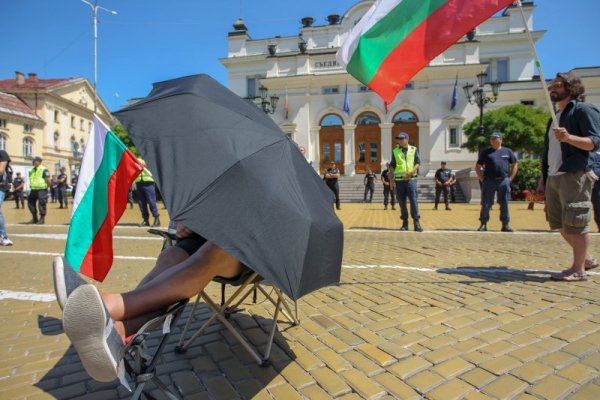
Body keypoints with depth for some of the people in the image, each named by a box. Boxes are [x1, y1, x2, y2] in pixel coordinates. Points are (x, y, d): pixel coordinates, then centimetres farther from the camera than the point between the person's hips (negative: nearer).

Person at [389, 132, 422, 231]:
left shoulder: (414, 149, 7)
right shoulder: (395, 151, 11)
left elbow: (418, 163, 2)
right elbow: (392, 165, 11)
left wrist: (412, 172, -15)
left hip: (411, 179, -2)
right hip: (399, 180, 2)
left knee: (414, 200, -7)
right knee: (402, 202, 3)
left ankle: (416, 222, -1)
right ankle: (405, 223, 12)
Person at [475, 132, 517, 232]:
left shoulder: (507, 151, 13)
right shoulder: (486, 152, 9)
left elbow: (515, 165, 17)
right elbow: (477, 167, 10)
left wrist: (510, 178, 6)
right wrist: (482, 180, 0)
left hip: (503, 181, 1)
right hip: (489, 181, -1)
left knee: (504, 204, 5)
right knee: (486, 204, -2)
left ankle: (506, 225, 13)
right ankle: (483, 224, 4)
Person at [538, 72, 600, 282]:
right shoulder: (555, 117, 23)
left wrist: (569, 137, -30)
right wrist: (543, 178, 18)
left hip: (575, 176, -8)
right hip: (554, 177, 8)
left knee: (575, 223, -5)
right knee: (559, 223, 11)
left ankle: (578, 269, 5)